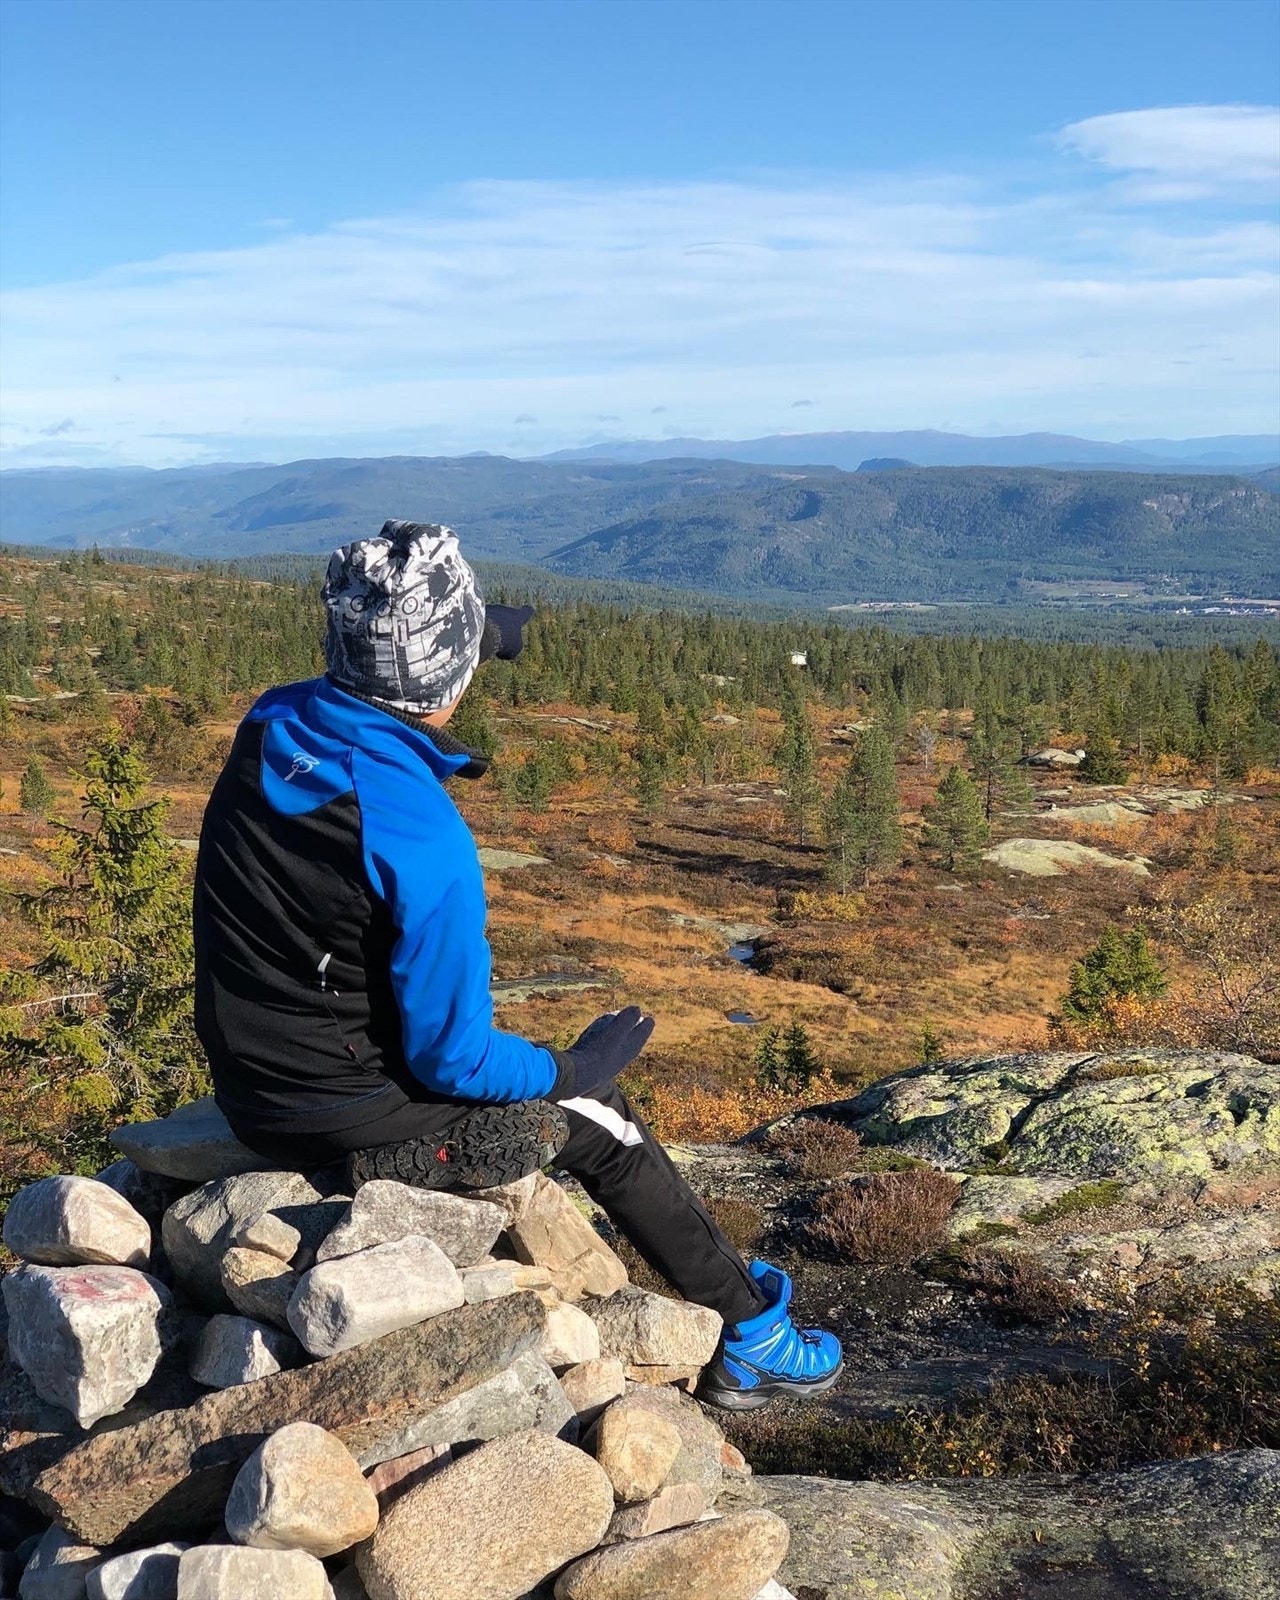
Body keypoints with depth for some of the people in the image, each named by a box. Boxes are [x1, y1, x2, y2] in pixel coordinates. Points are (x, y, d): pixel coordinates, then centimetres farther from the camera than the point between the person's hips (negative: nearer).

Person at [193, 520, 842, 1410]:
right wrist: (573, 1069, -3)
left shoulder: (269, 731, -8)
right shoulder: (423, 837, -29)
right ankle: (752, 1342, 30)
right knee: (597, 1118, 14)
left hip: (251, 1091, 8)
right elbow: (452, 1058, -22)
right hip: (358, 1122, -7)